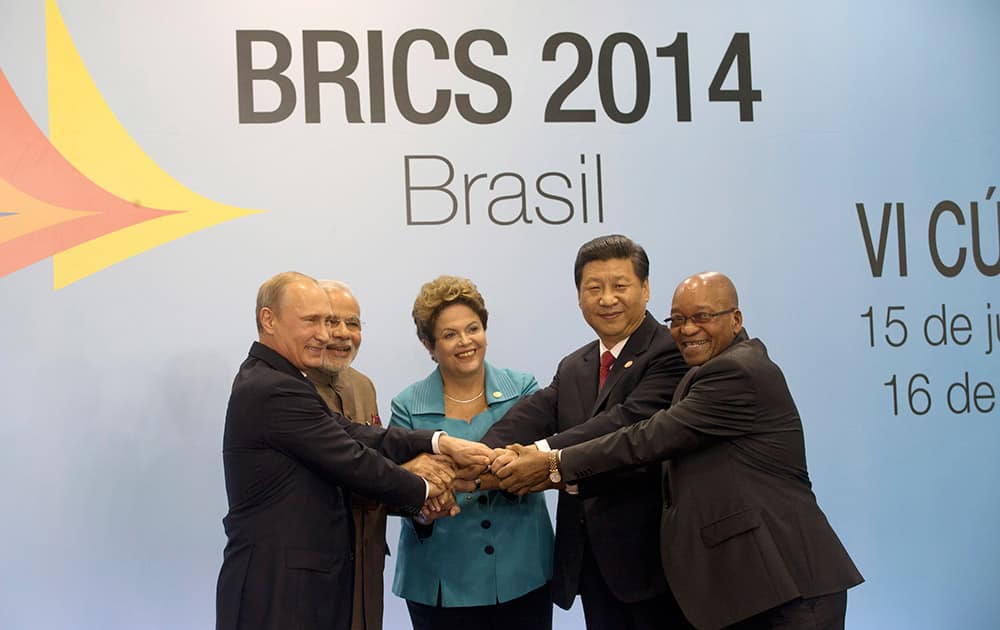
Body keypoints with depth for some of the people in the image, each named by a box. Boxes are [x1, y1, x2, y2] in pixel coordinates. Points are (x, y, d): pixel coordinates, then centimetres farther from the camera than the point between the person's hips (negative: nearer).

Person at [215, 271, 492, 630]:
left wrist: (440, 442, -8)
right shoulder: (275, 391, -20)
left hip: (301, 576, 9)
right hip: (280, 587, -9)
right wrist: (423, 489, -2)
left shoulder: (270, 379, 10)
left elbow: (354, 436, 1)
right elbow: (353, 462, -17)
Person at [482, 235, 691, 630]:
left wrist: (551, 456, -36)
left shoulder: (671, 353, -10)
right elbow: (532, 415, -5)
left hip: (649, 552, -6)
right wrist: (486, 456, -25)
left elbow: (632, 420, -26)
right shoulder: (572, 368, 13)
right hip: (590, 559, 6)